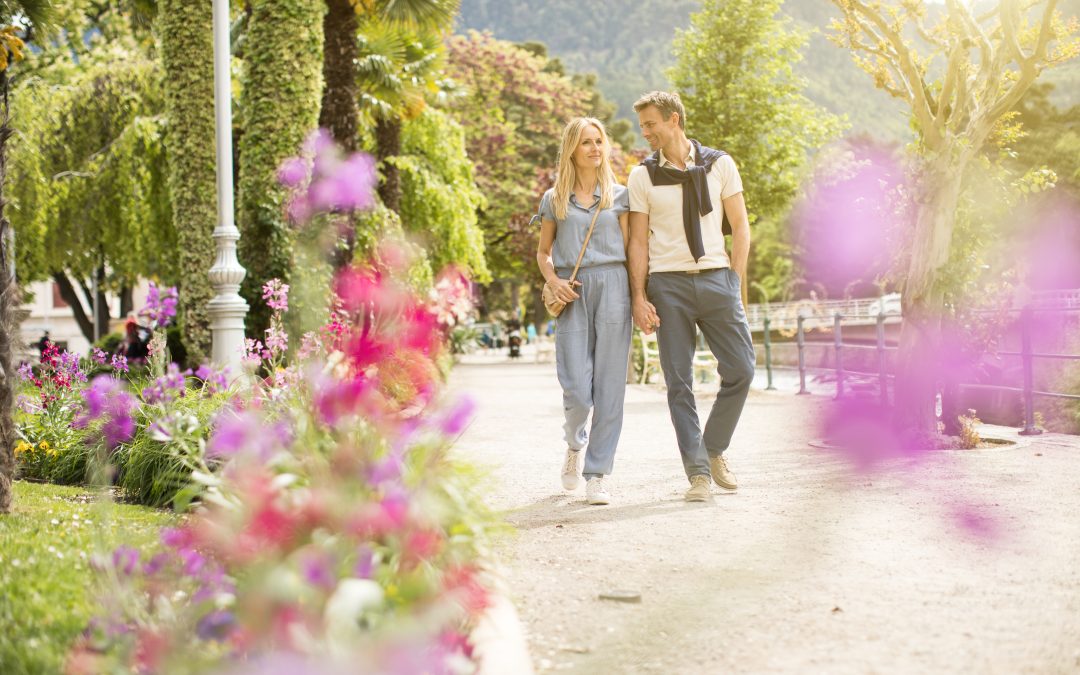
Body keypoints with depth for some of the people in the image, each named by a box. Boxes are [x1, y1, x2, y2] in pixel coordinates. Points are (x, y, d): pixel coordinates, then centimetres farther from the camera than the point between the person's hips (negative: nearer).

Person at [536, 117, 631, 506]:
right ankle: (575, 442, 25)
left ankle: (597, 474, 2)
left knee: (608, 386, -4)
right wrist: (553, 280, -1)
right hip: (572, 295, 0)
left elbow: (630, 250, 9)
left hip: (612, 288, 0)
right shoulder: (555, 199, 12)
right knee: (576, 389, -8)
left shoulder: (619, 195, 11)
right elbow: (543, 252, 18)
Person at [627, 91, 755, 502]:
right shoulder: (642, 175, 6)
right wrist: (638, 297, -4)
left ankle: (713, 450, 18)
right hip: (668, 283, -1)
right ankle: (697, 472, 3)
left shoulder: (719, 164, 7)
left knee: (740, 370, -3)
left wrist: (735, 281, 2)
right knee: (679, 382, -2)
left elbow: (740, 226, 9)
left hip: (716, 278, 1)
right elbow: (638, 241, 5)